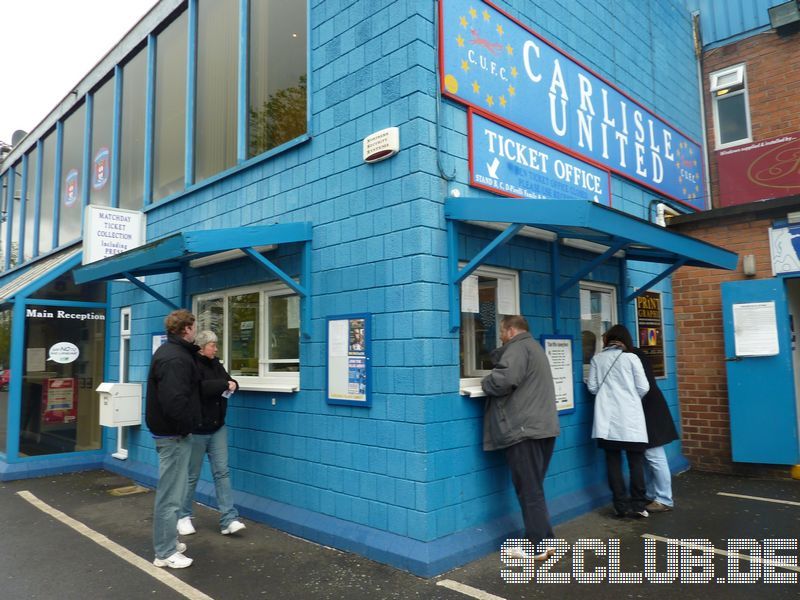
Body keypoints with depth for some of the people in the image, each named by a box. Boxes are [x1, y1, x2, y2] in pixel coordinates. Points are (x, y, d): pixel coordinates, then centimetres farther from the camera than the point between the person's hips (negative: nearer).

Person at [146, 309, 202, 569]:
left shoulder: (170, 351, 13)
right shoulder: (175, 358, -22)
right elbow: (175, 400, -31)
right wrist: (186, 426, -17)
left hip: (169, 431, 11)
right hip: (173, 434, -11)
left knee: (171, 490, 20)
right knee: (170, 494, -1)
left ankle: (168, 541, 33)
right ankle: (165, 553, 9)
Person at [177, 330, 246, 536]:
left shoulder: (215, 364, 11)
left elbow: (228, 382, 14)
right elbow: (201, 388, -28)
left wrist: (232, 385, -10)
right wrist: (225, 385, -17)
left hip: (217, 428, 6)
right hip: (196, 429, -6)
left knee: (222, 472, 1)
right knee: (191, 475, 7)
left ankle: (229, 520, 1)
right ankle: (183, 517, 25)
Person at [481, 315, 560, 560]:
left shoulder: (518, 348, -10)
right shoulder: (533, 346, 22)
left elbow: (502, 380, -24)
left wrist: (484, 383, -5)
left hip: (524, 429, -10)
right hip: (542, 427, 10)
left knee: (529, 490, -2)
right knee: (534, 488, 16)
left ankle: (538, 546, 5)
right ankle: (544, 540, 22)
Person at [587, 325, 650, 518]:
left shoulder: (597, 359, 4)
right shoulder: (631, 357, -2)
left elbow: (592, 387, 3)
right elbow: (643, 388, -3)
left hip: (607, 418, 2)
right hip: (630, 417, -2)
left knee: (613, 462, 6)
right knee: (635, 461, 6)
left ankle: (621, 506, 10)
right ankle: (638, 505, 8)